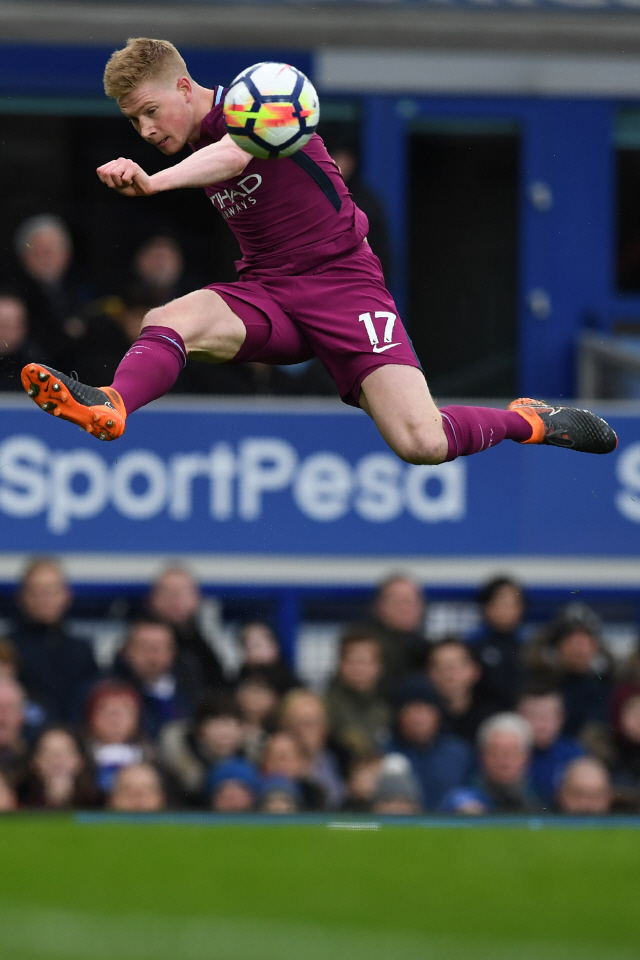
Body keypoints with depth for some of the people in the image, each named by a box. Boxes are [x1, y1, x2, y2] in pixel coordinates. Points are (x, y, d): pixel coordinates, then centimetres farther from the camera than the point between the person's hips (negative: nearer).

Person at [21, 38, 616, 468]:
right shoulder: (191, 152, 13)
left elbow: (234, 155, -34)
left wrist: (152, 183, -50)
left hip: (342, 280, -6)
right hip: (266, 293, 6)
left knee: (421, 444, -21)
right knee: (168, 320, -28)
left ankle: (529, 420, 7)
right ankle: (109, 408, -56)